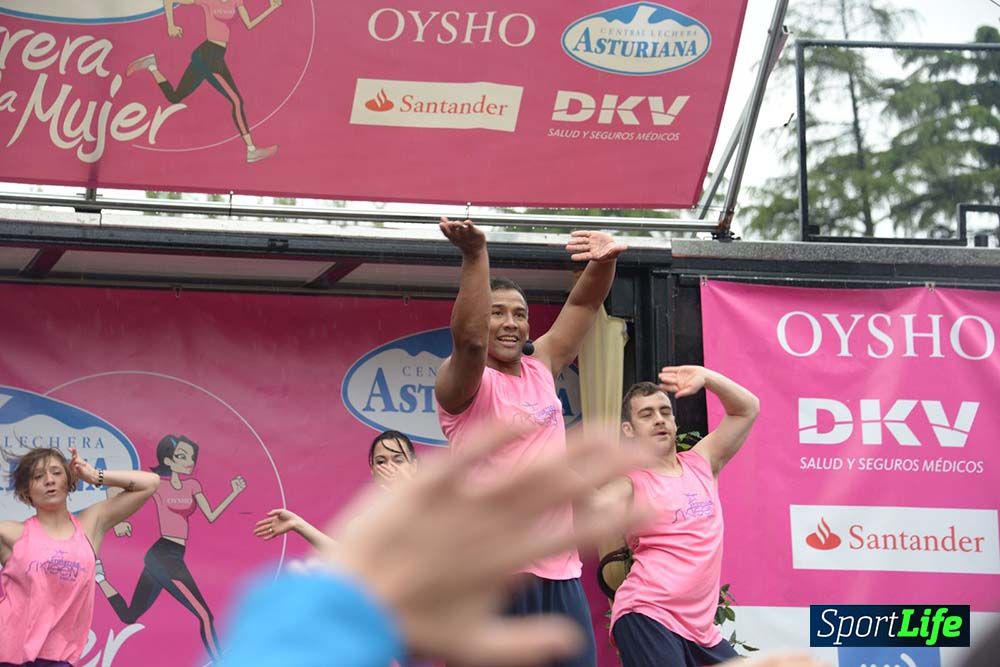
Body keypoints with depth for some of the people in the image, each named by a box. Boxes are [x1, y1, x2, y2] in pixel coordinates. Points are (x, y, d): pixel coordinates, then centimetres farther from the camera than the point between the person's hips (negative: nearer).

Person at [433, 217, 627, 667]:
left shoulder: (541, 367, 14)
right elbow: (470, 338, -24)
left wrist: (605, 261, -9)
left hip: (561, 570, 6)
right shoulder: (462, 383, -4)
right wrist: (475, 254, -35)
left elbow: (582, 306, 13)